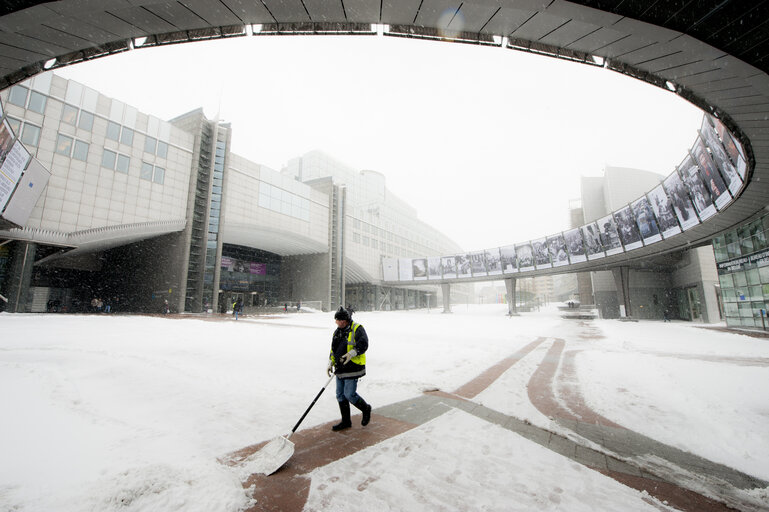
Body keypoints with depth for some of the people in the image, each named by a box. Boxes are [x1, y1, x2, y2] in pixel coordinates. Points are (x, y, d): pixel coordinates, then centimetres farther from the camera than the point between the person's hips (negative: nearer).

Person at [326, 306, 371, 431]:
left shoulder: (357, 329, -10)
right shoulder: (337, 332, 14)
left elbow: (363, 345, -21)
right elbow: (333, 350, 21)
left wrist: (351, 353, -32)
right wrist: (330, 363, 12)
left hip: (352, 368, -8)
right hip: (340, 369, 8)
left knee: (349, 394, -7)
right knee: (340, 395, 11)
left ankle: (366, 409, 20)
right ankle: (346, 421, 26)